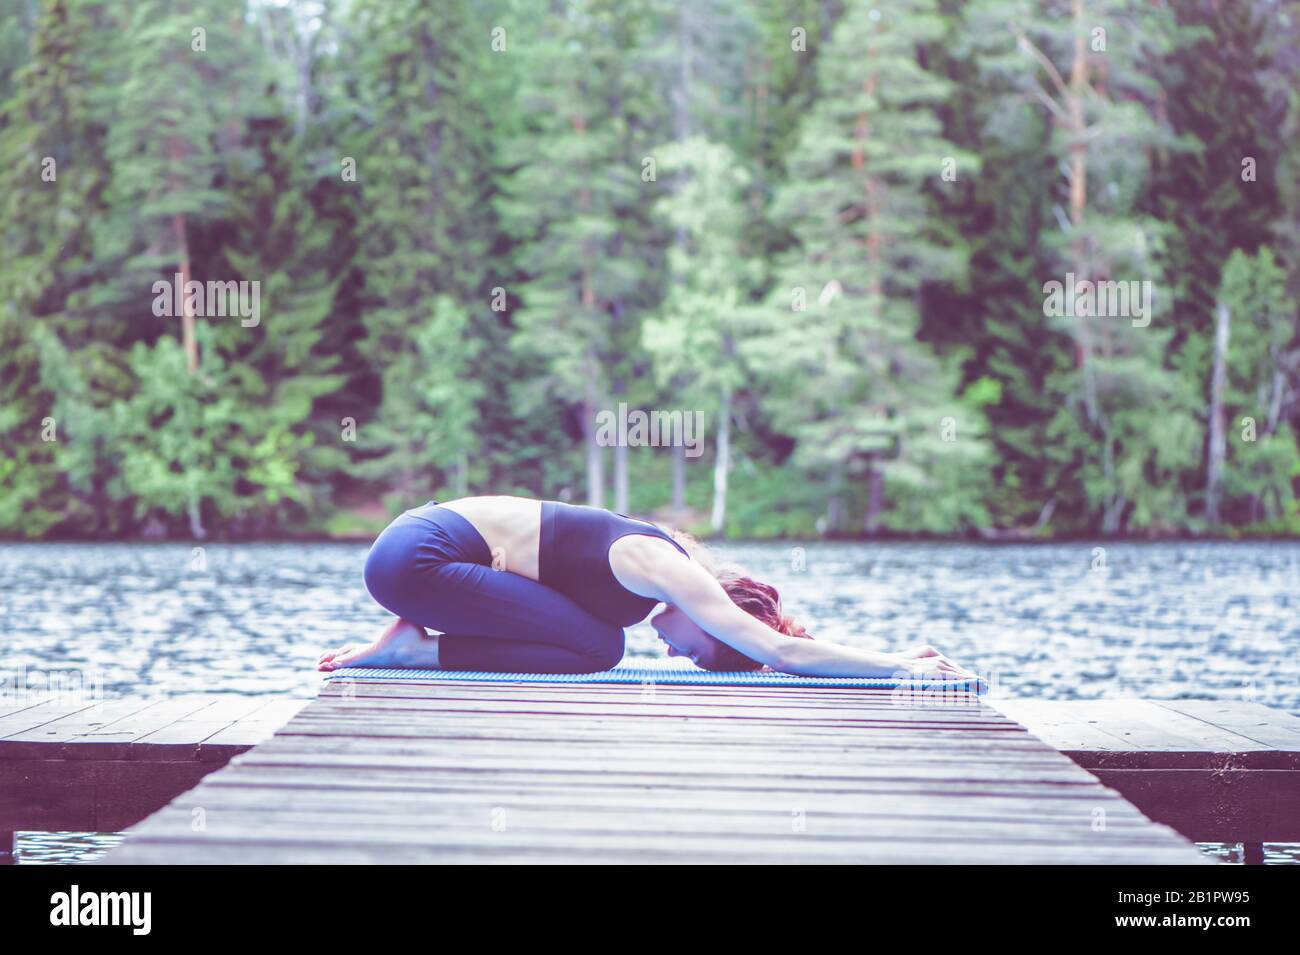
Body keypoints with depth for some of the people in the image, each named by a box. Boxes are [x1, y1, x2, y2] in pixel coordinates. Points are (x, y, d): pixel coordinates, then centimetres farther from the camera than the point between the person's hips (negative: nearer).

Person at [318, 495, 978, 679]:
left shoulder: (673, 560, 10)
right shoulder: (670, 573, -16)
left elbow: (779, 649, 18)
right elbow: (783, 652, -20)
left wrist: (898, 659, 11)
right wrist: (899, 666, -14)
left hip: (423, 533, 9)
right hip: (420, 555, -9)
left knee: (596, 640, 8)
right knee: (597, 648, -12)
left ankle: (420, 639, 9)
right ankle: (421, 647, -7)